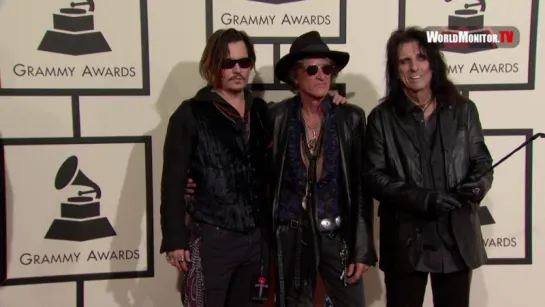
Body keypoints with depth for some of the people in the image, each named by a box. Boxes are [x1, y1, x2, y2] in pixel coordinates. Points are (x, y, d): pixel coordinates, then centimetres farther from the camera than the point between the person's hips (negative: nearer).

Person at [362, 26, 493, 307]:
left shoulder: (463, 110, 4)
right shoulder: (382, 117, 0)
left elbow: (482, 163, 7)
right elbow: (372, 176, -6)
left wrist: (478, 185, -17)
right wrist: (422, 199, -19)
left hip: (458, 237, 2)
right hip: (406, 240, -1)